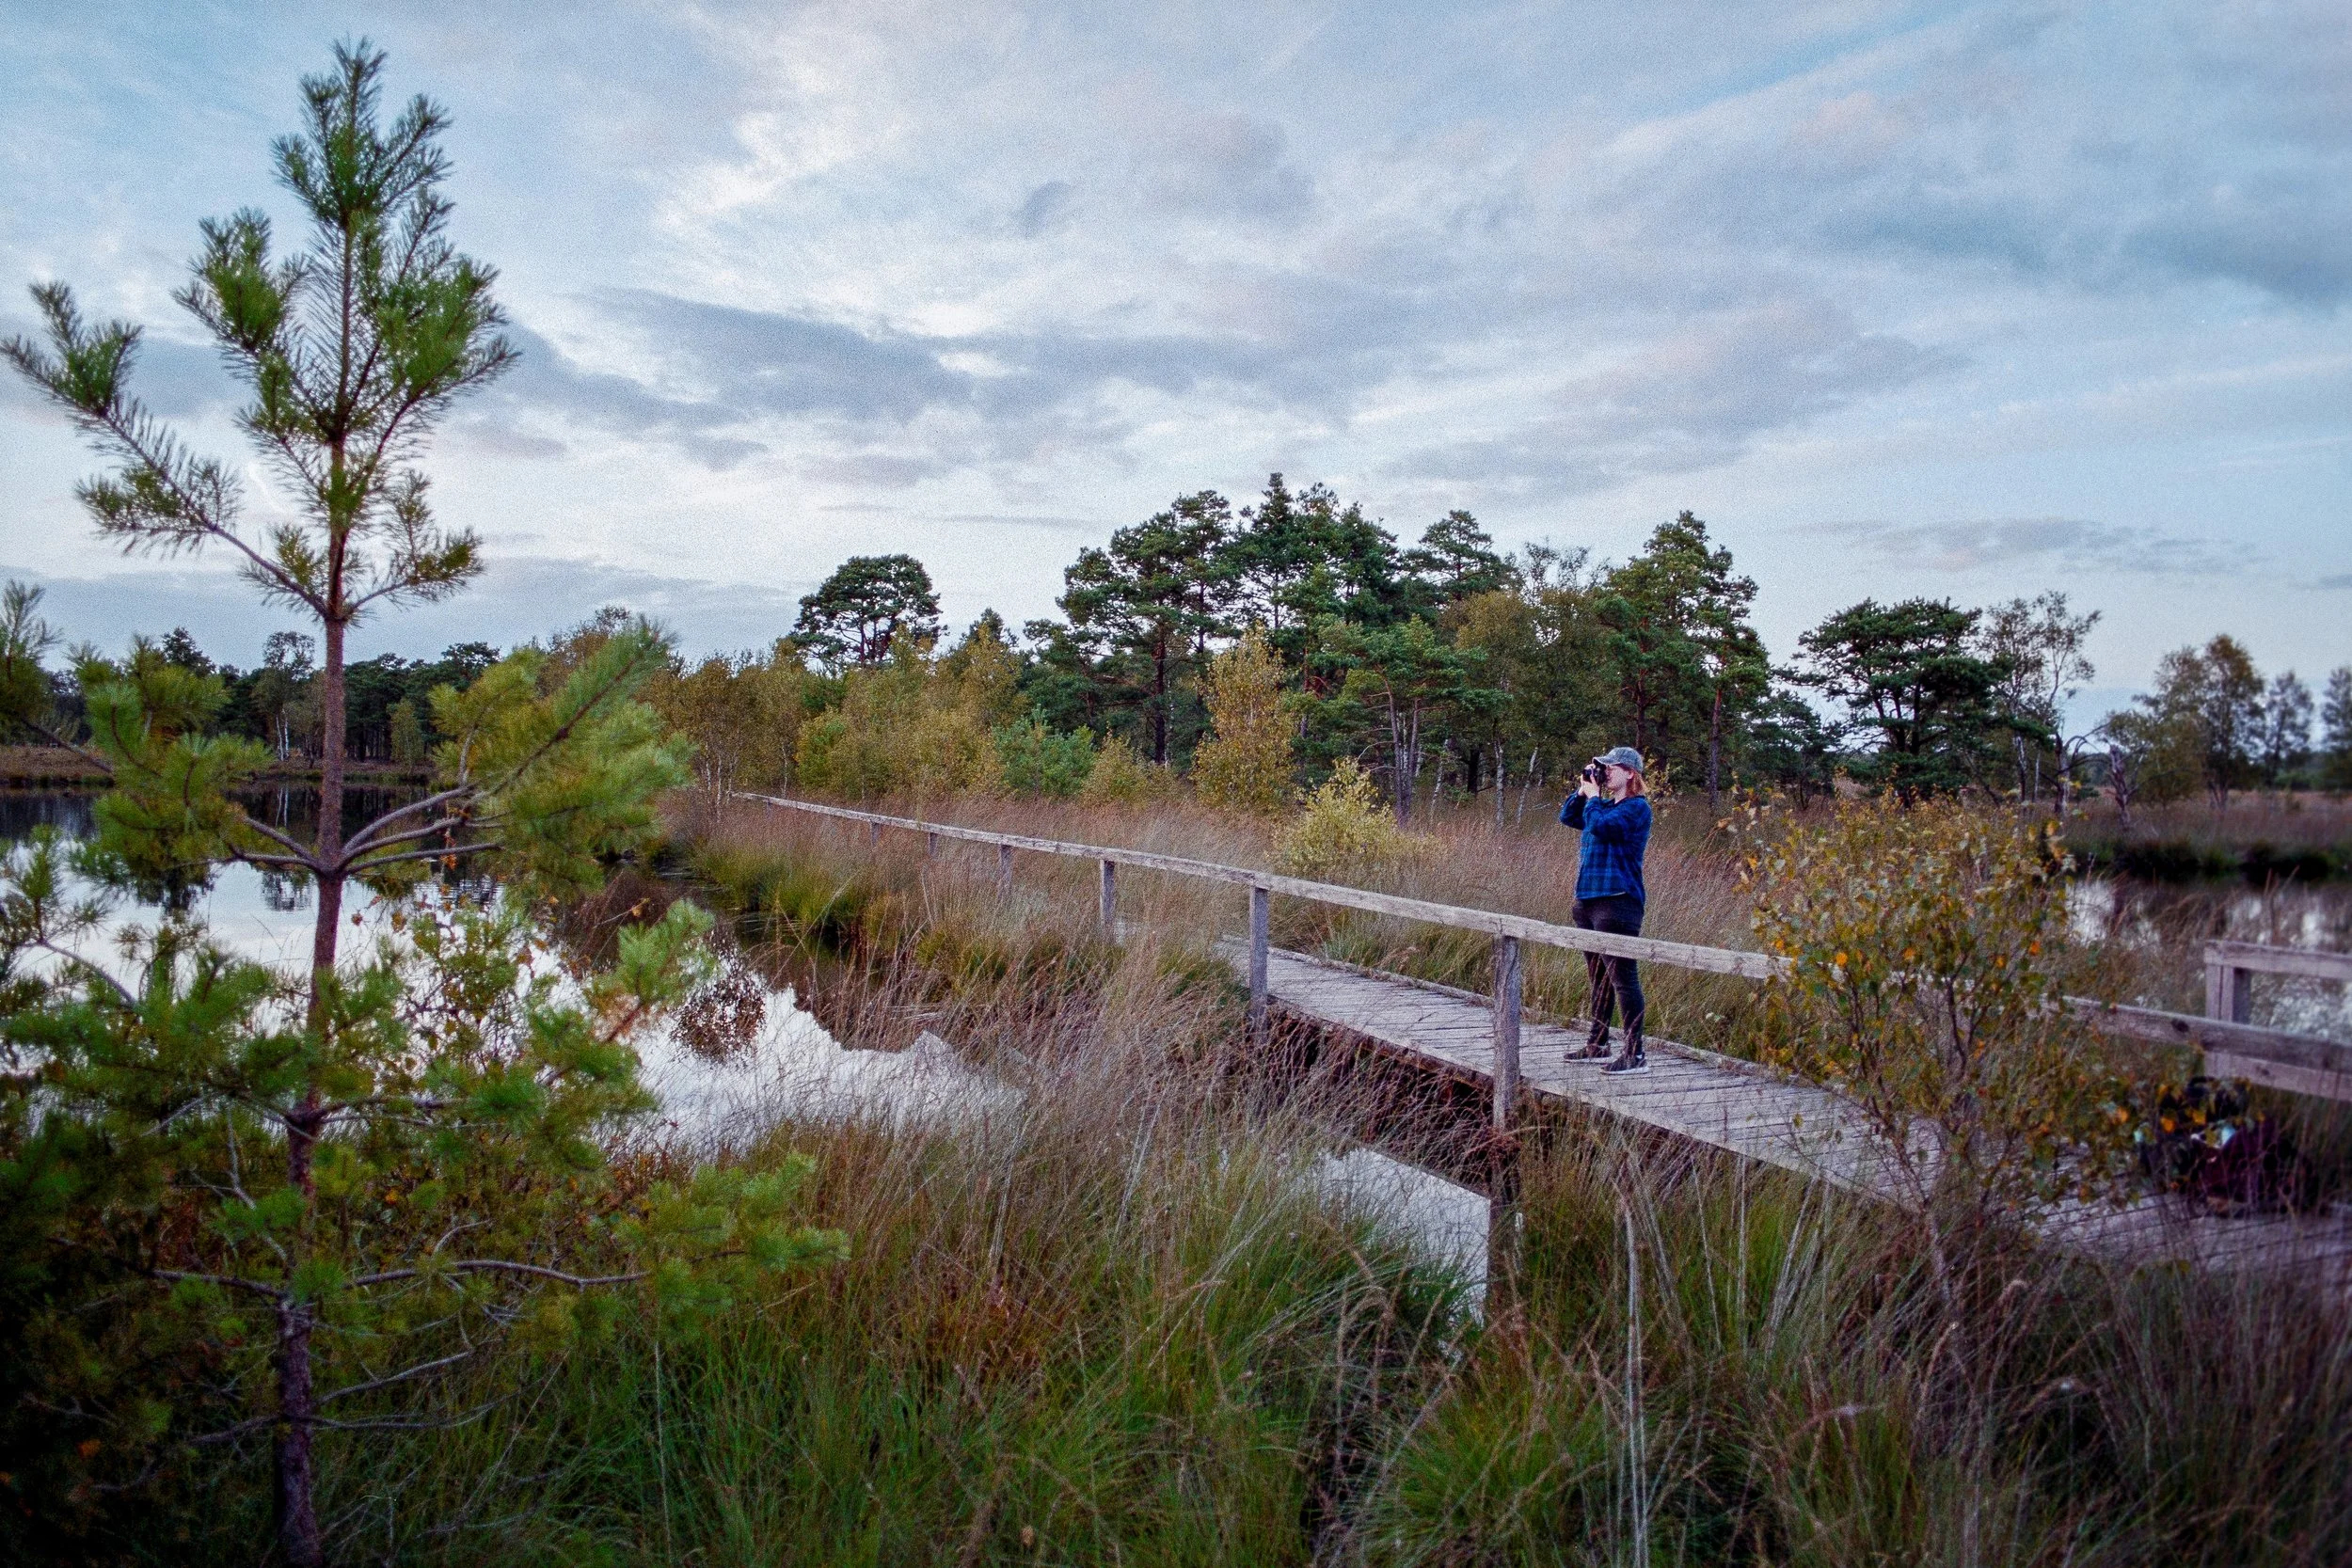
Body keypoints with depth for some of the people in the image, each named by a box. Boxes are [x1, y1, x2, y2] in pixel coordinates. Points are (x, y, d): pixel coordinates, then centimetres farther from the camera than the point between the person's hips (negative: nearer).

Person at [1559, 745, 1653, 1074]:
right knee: (1599, 977, 15)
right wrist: (1583, 791, 10)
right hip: (1589, 899, 9)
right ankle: (1598, 1045, 24)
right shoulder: (1605, 805, 17)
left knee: (1622, 978, -10)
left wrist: (1593, 795, -6)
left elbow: (1601, 825, -22)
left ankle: (1635, 1054, -8)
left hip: (1617, 902, -9)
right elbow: (1567, 817, 23)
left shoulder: (1637, 807, -8)